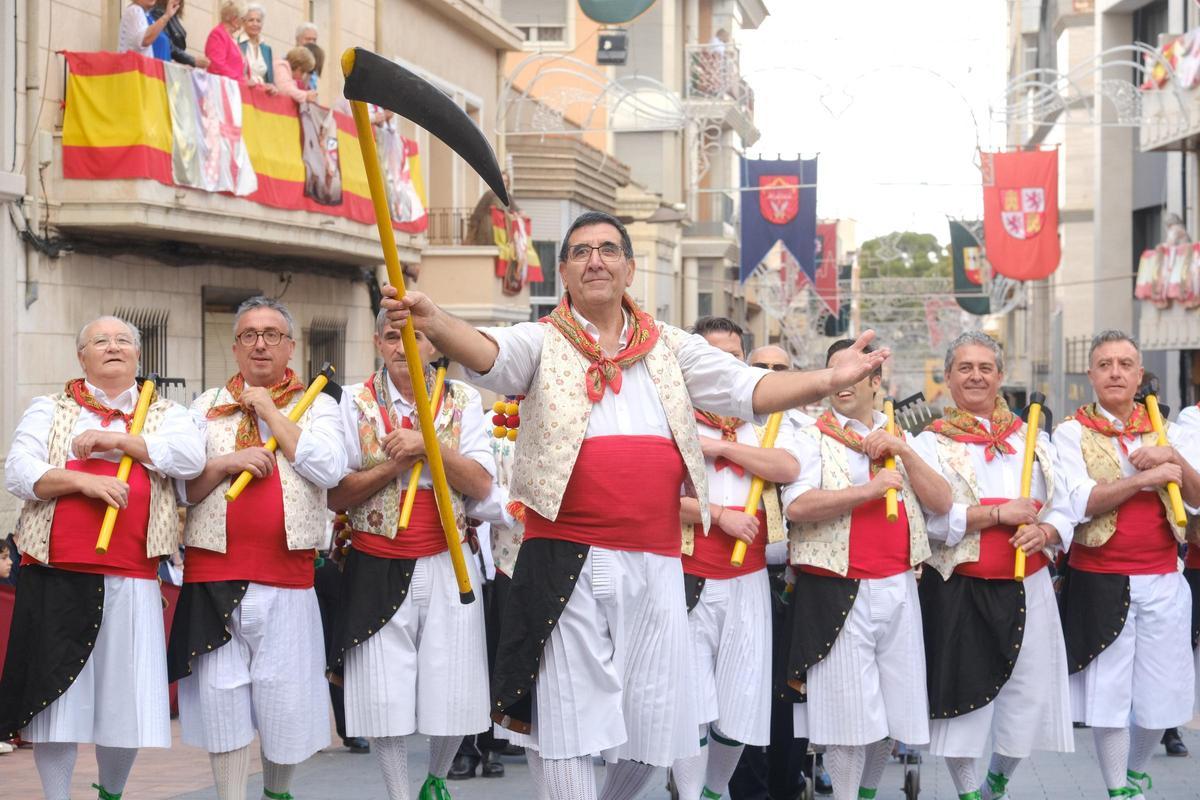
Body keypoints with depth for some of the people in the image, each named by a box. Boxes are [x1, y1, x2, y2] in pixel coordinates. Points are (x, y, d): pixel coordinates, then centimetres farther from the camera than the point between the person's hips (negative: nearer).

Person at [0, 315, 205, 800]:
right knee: (55, 692, -1)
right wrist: (83, 480, -14)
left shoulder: (165, 414, 14)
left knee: (128, 697, 2)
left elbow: (191, 456, -6)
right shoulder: (50, 410, 12)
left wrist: (117, 440, -9)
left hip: (132, 580, 1)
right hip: (57, 576, -1)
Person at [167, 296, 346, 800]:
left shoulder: (317, 406, 8)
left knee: (286, 698, 2)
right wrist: (227, 462, -11)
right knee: (221, 695, 0)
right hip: (214, 571, 1)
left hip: (287, 574, -1)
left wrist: (269, 411, -6)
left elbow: (329, 469, -10)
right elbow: (183, 487, 7)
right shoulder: (207, 407, 12)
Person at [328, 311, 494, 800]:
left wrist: (429, 445, -15)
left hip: (447, 564, 1)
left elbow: (481, 485, -4)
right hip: (378, 569, -1)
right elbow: (336, 495, -1)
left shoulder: (463, 401, 6)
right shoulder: (356, 403, 3)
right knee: (383, 699, -3)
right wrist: (392, 465, -12)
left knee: (453, 695, 2)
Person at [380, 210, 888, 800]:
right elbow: (486, 353, -17)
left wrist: (826, 381, -9)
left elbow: (746, 389, 7)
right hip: (567, 562, -3)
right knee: (569, 722, -1)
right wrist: (432, 321, -39)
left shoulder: (670, 349, 13)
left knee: (653, 722, 11)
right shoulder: (542, 344, 3)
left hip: (654, 566, 3)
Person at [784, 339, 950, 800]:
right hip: (838, 590, -5)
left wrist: (902, 452, -5)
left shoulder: (901, 440, 15)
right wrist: (872, 489, -16)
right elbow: (797, 506, -17)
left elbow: (941, 503, 5)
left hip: (897, 587, 5)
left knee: (894, 710, 8)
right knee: (849, 713, -4)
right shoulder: (815, 439, 0)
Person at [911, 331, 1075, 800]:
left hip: (1027, 589, 3)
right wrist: (999, 514, -16)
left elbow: (1063, 513, 10)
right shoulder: (932, 443, 1)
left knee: (1027, 695, 7)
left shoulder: (1033, 440, 11)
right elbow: (933, 518, -11)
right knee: (963, 696, 0)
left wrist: (1044, 533, -12)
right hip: (959, 591, -3)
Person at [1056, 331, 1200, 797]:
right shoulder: (1072, 434, -2)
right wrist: (1149, 476, -17)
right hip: (1100, 583, -3)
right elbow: (1079, 503, -15)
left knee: (1161, 693, 8)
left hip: (1163, 582, 3)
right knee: (1108, 691, 1)